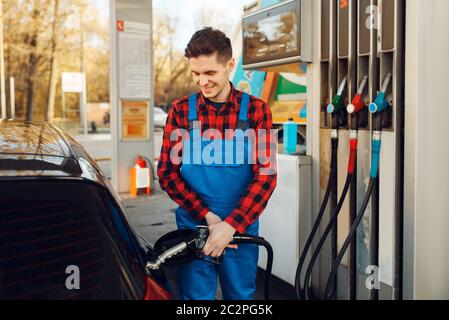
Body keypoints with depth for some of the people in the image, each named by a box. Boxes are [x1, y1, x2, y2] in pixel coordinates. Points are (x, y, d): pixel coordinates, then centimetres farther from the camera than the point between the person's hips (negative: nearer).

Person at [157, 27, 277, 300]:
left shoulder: (256, 110, -4)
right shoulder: (181, 110, -2)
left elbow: (266, 175, -8)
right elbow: (167, 172, -3)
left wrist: (231, 225, -18)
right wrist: (207, 216, -14)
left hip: (242, 227, 0)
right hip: (193, 227, 0)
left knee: (242, 296, 17)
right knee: (196, 296, 11)